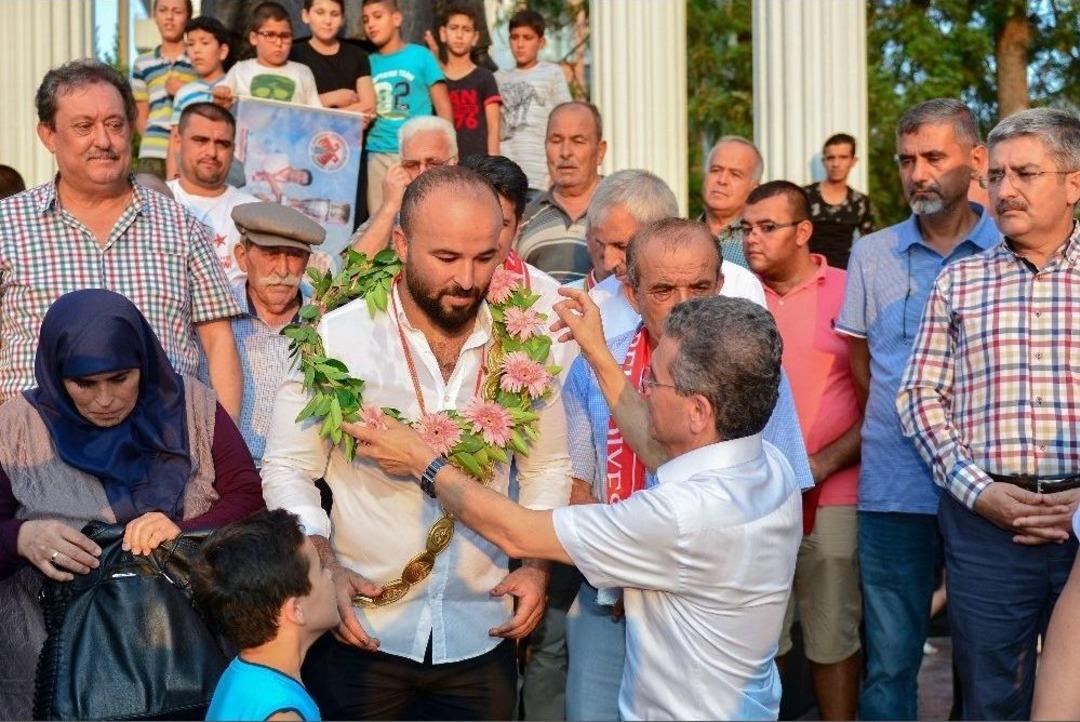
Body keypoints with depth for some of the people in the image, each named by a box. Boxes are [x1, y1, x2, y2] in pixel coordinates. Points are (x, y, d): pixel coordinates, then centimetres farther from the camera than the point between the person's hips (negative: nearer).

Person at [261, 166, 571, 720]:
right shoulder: (338, 337, -11)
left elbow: (548, 466, 10)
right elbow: (288, 468, -4)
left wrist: (537, 564, -1)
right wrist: (325, 567, -16)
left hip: (480, 638, 2)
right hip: (362, 633, -2)